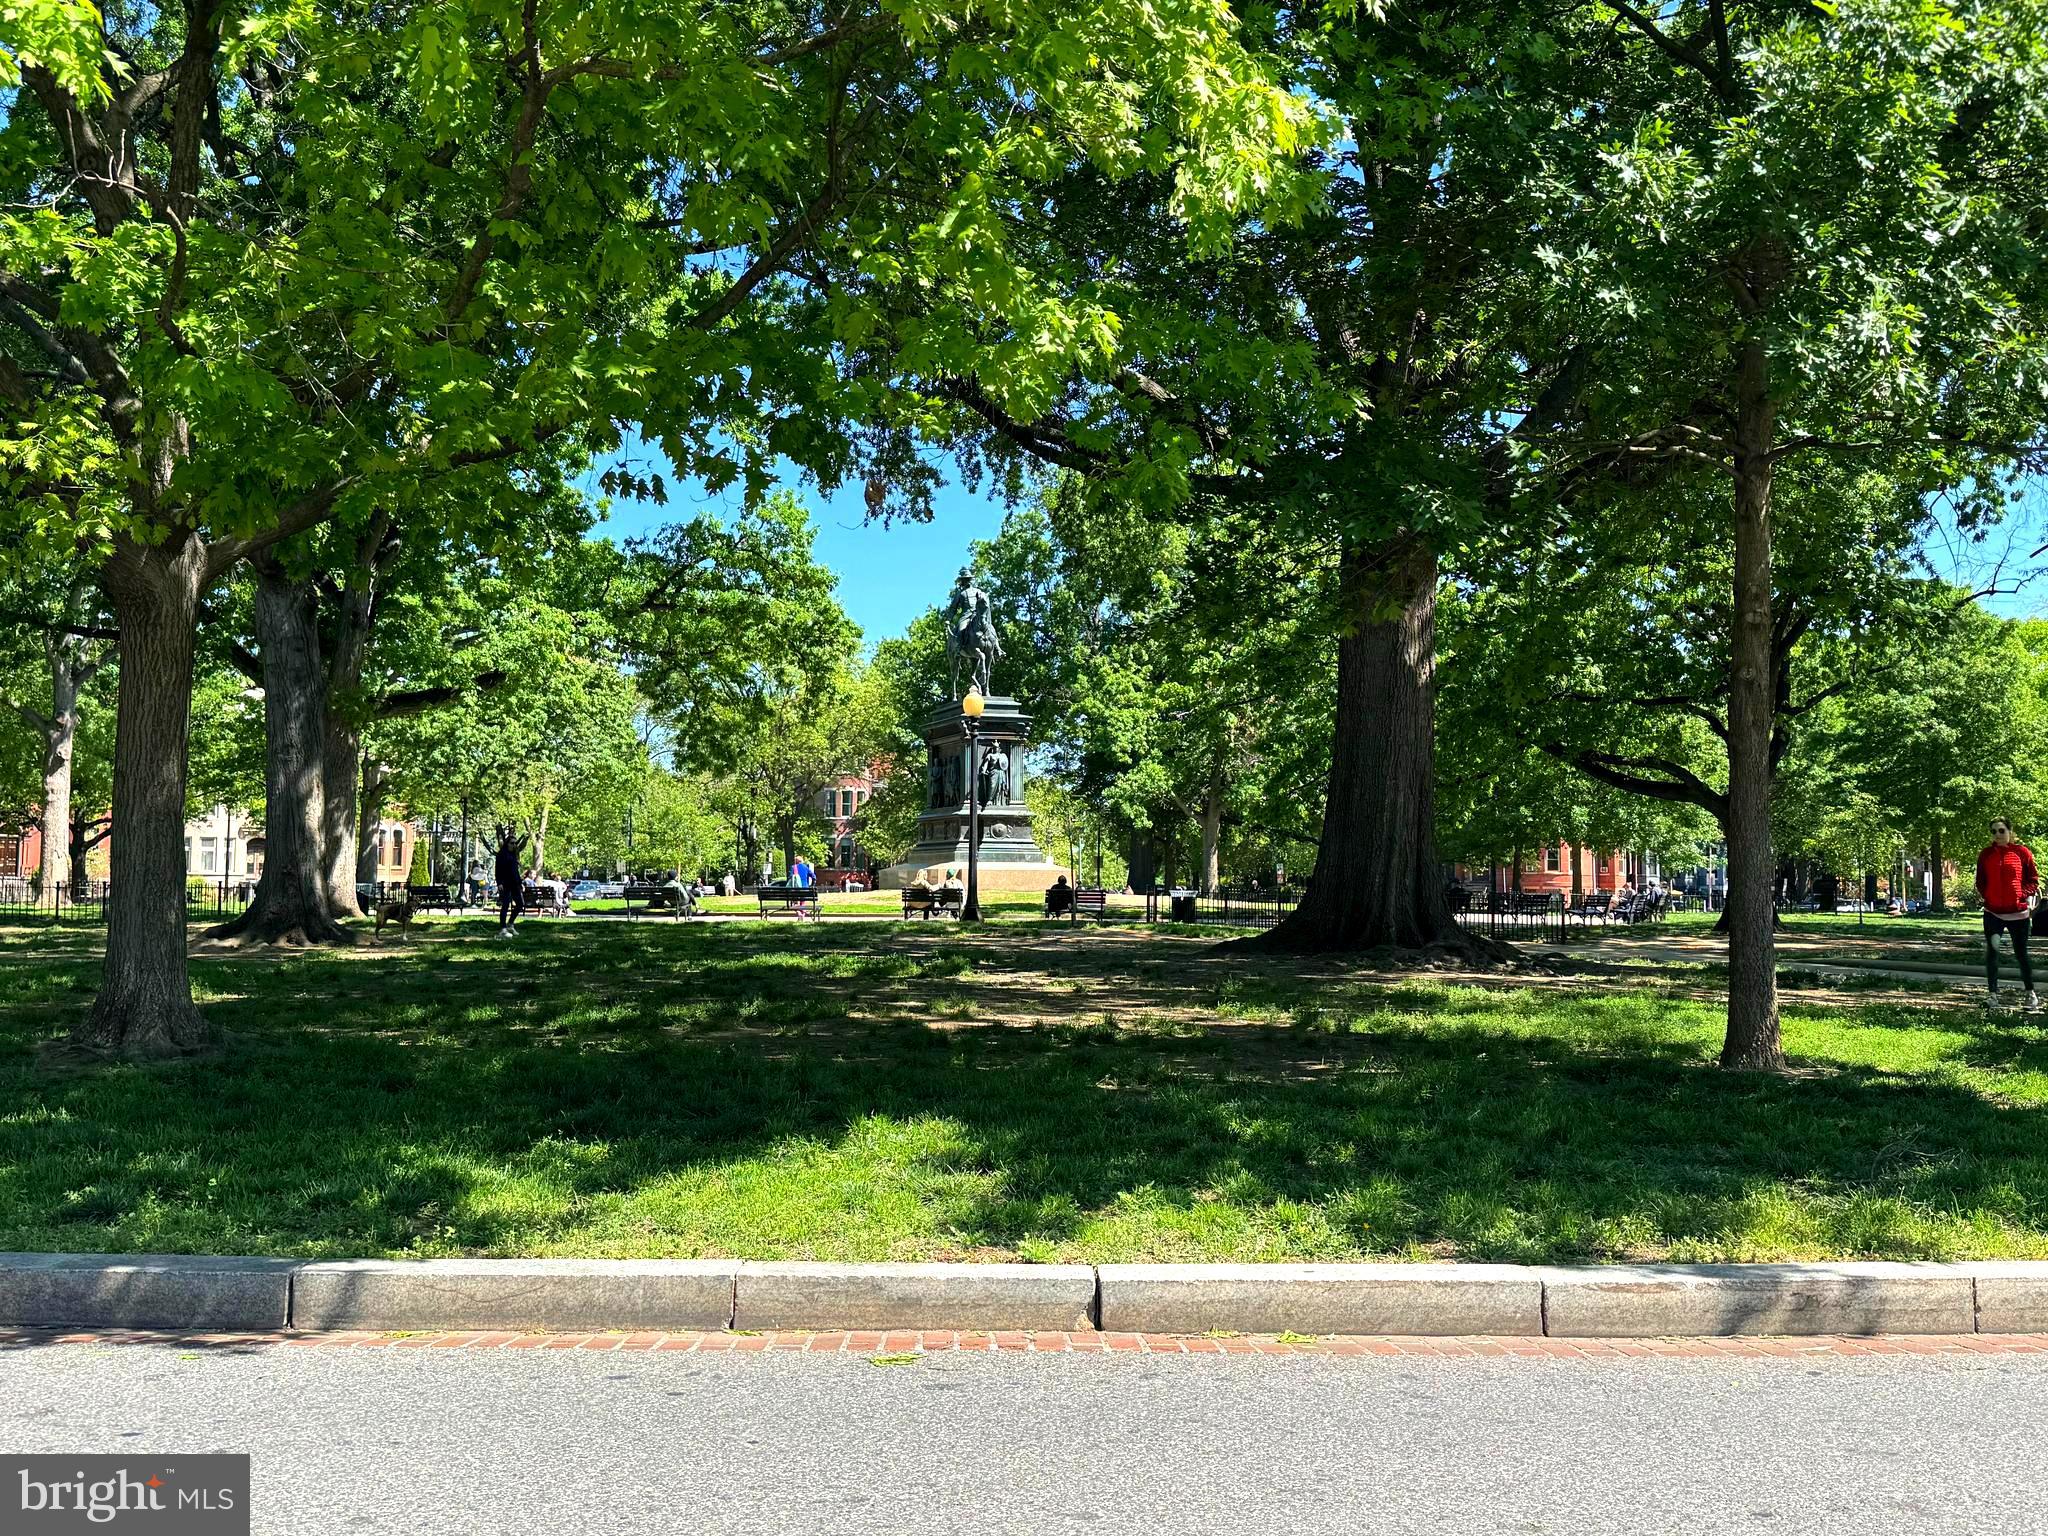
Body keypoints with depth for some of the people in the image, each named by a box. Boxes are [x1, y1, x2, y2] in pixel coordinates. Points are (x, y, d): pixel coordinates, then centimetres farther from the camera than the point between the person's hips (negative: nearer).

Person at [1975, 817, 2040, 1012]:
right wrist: (1984, 894, -6)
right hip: (1992, 912, 2)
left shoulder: (2022, 852, -1)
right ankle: (1992, 994, 2)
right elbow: (1980, 881, 11)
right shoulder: (1985, 855, 5)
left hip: (2018, 911, -2)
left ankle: (2031, 994, 20)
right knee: (1991, 952, -1)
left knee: (2021, 953, 7)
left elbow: (2033, 879, 2)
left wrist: (2027, 895, -13)